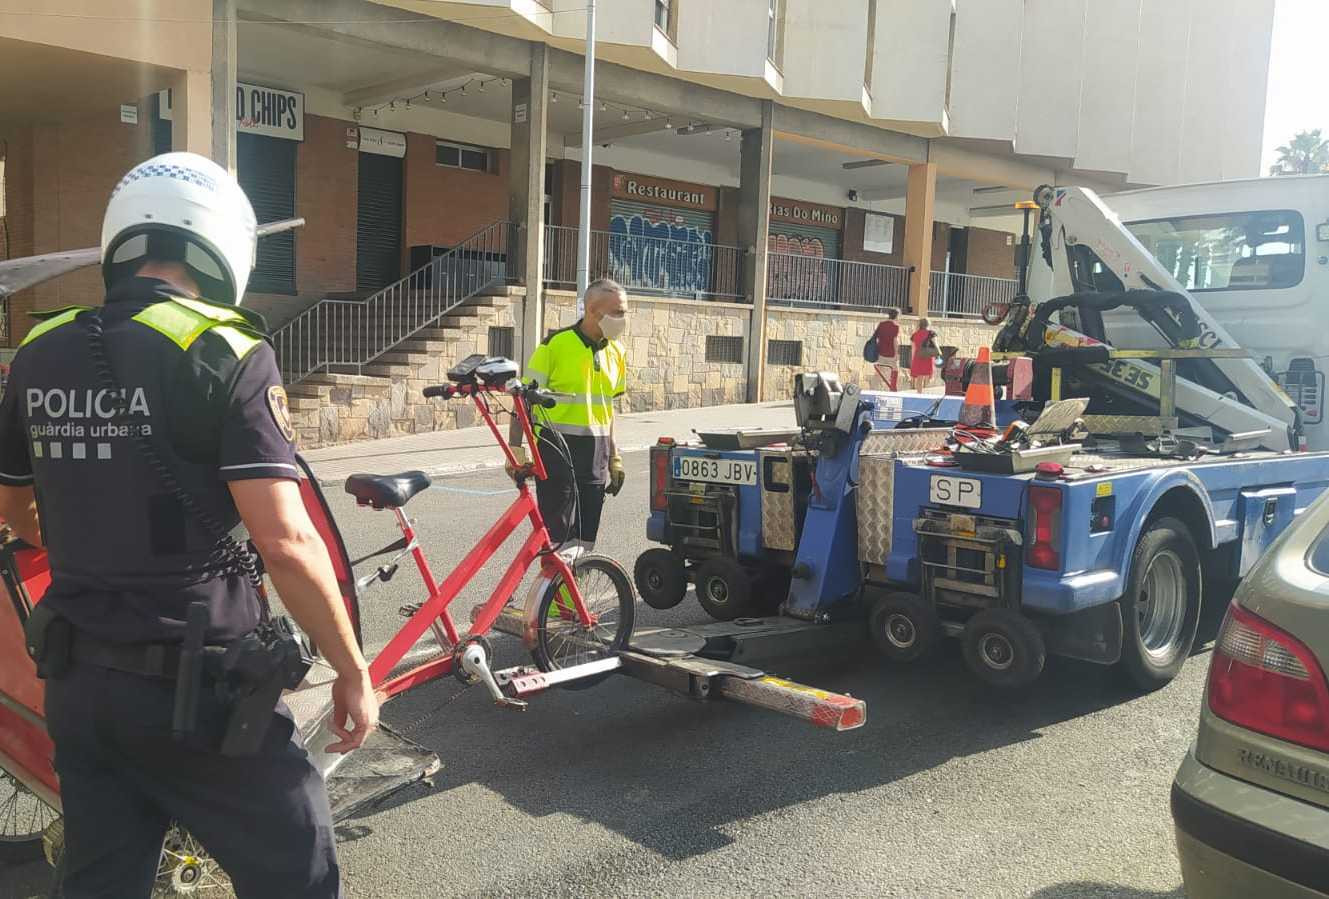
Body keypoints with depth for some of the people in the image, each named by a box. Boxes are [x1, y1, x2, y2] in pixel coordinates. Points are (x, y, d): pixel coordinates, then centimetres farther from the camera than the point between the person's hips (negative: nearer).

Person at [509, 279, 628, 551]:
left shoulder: (616, 353, 9)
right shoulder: (555, 344, -10)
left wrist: (614, 458, 17)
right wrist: (516, 449, -13)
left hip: (595, 452, 6)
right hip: (557, 449, -6)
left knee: (586, 537, 10)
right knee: (558, 537, -4)